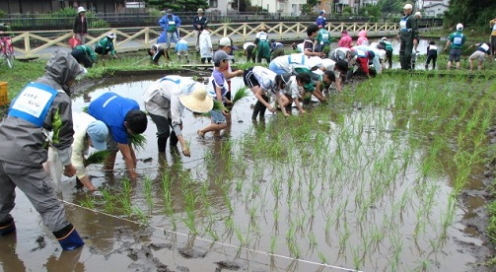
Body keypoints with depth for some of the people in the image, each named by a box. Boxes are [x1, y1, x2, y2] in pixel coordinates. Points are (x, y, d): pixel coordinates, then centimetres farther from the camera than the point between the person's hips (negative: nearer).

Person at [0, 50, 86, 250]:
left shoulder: (30, 86, 16)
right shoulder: (60, 97, -3)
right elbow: (63, 136, 1)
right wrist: (67, 163, 14)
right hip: (23, 156, -7)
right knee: (47, 203, 1)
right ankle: (70, 242, 10)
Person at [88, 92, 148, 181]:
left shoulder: (135, 106, -30)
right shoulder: (117, 125, -44)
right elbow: (127, 156, -35)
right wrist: (133, 175, -27)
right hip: (95, 113, -5)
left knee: (127, 143, -6)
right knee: (112, 147, -17)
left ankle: (134, 171, 6)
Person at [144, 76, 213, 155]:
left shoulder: (193, 86, -19)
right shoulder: (177, 93, -40)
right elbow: (175, 120, -42)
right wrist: (183, 145, -47)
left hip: (167, 102, 7)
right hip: (154, 102, -7)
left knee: (179, 126, 2)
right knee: (164, 131, -16)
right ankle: (161, 154, 7)